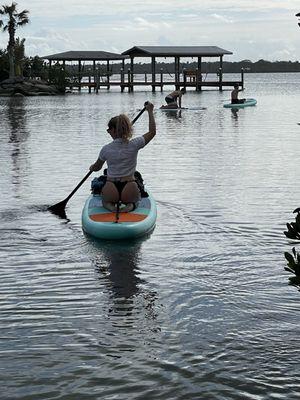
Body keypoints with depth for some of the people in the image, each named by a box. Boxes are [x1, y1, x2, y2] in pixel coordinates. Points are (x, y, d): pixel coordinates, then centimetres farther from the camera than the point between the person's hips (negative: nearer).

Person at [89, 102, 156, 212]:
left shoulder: (106, 149, -5)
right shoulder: (134, 145, -7)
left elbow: (97, 167, 14)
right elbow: (152, 132, 8)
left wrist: (92, 167, 38)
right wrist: (150, 111, 15)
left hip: (111, 191, 0)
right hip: (129, 191, 0)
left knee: (105, 199, 36)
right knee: (136, 198, 35)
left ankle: (109, 205, 0)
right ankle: (130, 205, -1)